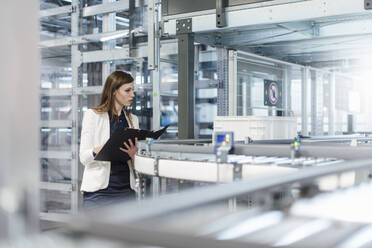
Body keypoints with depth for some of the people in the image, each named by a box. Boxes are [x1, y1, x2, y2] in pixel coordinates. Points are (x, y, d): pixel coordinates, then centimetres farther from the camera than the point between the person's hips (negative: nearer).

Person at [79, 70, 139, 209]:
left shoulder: (133, 119, 15)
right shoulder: (93, 115, 1)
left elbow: (136, 165, 14)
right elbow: (83, 157, -5)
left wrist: (133, 154, -9)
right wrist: (97, 151, -27)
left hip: (126, 190, 4)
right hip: (99, 191, -4)